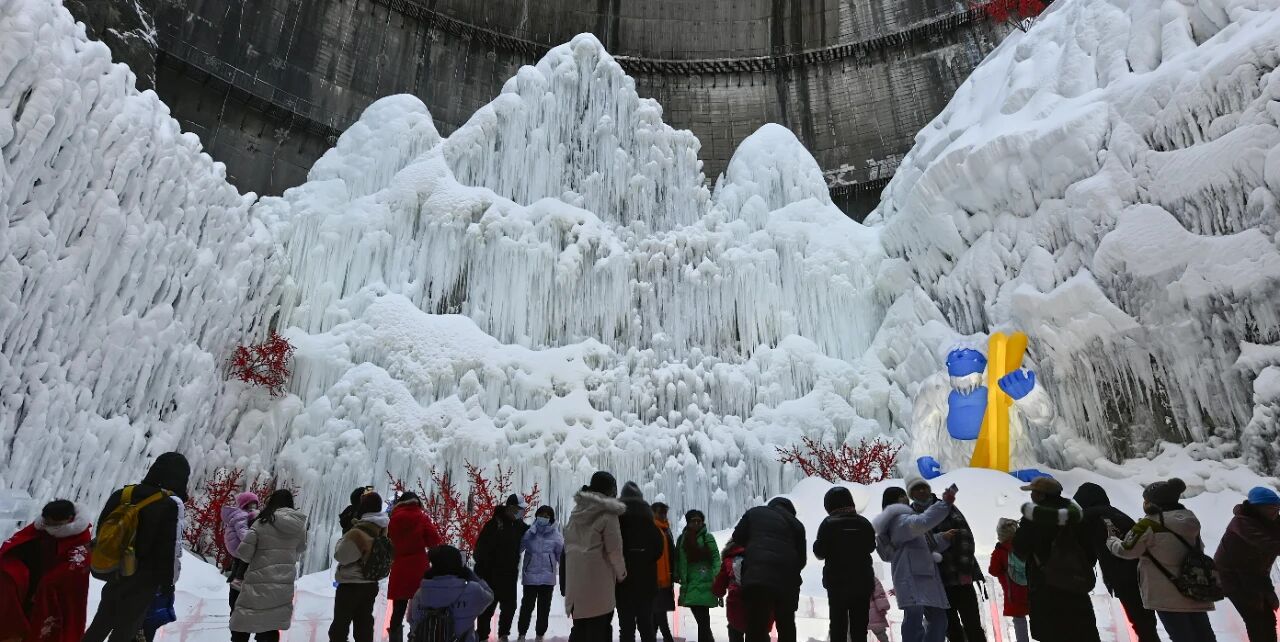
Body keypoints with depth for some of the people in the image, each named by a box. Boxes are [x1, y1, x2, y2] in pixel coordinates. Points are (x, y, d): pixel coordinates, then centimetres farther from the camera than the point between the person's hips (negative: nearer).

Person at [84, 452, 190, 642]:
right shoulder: (171, 505, -18)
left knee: (101, 624, 21)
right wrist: (168, 582, -6)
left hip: (115, 574, 6)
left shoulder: (122, 494, 2)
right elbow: (169, 550, -17)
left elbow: (102, 531, 11)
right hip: (144, 581, -6)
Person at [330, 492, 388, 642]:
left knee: (340, 625, 4)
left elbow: (340, 555, -17)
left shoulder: (358, 532, -21)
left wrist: (343, 539, -1)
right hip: (370, 584, 7)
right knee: (364, 625, 15)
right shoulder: (381, 528, 2)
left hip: (351, 585, -7)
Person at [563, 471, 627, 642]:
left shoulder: (577, 510, 10)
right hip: (598, 580, -6)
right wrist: (621, 573, 6)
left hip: (575, 577, 6)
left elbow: (568, 543, 14)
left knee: (580, 628, 15)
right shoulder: (607, 513, -11)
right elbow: (614, 550, -10)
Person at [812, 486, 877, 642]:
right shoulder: (863, 522, 1)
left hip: (837, 581, -3)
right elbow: (871, 547, 15)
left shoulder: (829, 523, -13)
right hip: (863, 580, 4)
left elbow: (820, 552, -11)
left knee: (838, 623, 3)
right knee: (860, 623, 10)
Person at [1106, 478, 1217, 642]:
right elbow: (1198, 549, 19)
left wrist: (1111, 539, 12)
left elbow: (1126, 550, -7)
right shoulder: (1190, 522, 8)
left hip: (1166, 596, -7)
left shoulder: (1148, 525, -13)